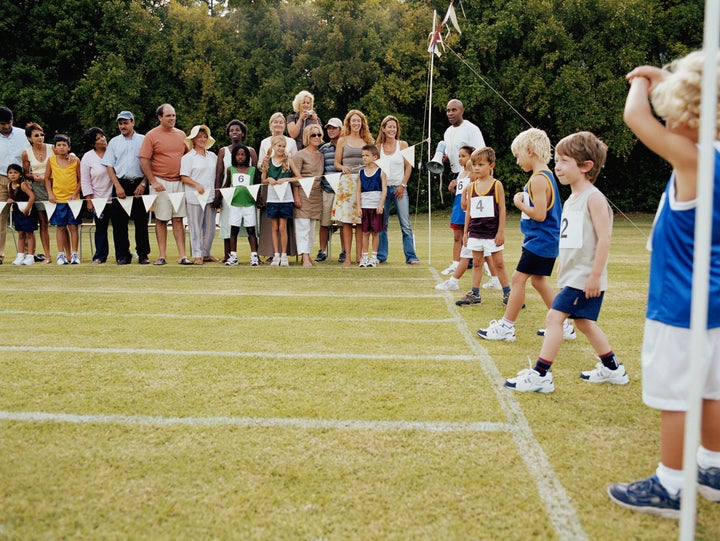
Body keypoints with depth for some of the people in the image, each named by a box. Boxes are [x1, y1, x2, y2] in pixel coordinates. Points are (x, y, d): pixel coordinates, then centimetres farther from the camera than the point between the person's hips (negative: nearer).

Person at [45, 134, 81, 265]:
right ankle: (61, 254, 12)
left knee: (73, 226, 0)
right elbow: (47, 178, 9)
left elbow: (80, 179, 3)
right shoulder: (51, 160, 2)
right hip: (57, 199, 1)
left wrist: (75, 193, -8)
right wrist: (50, 194, 0)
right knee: (61, 227, 5)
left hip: (73, 199, -1)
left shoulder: (75, 161, -1)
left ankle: (74, 254, 7)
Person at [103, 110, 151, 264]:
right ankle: (123, 255, 7)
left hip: (139, 184, -2)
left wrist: (143, 184, -7)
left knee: (141, 221, 0)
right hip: (120, 184, 2)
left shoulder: (143, 140, 7)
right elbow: (109, 166, 7)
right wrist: (118, 186, -4)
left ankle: (143, 254, 7)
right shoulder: (114, 142, 12)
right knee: (119, 221, 0)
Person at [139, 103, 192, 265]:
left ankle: (182, 255, 3)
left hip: (179, 182, 4)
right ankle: (162, 255, 8)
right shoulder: (151, 135, -3)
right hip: (160, 183, -3)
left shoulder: (181, 134, 11)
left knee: (178, 219, 3)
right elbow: (144, 161, -6)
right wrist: (153, 182, -11)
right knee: (161, 220, 2)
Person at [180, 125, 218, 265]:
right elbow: (184, 177, -5)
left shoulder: (213, 156, 15)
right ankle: (197, 255, 6)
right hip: (194, 197, -5)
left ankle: (206, 253, 18)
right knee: (196, 226, -1)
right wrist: (196, 185, -18)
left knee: (210, 227, 7)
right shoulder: (188, 157, 1)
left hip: (211, 196, 5)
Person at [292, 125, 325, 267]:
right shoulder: (300, 155, -4)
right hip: (303, 194, -7)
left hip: (317, 195, 7)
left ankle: (308, 254, 15)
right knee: (303, 226, -10)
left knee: (312, 227, 9)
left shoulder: (321, 156, 16)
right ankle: (305, 258, -13)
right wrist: (296, 197, -15)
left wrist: (322, 191, 14)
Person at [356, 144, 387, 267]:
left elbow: (384, 189, -5)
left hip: (377, 206, -2)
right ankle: (364, 257, 10)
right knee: (365, 232, 4)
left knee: (375, 232, 3)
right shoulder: (361, 172, 8)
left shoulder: (380, 172, -1)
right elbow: (358, 191, 7)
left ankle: (374, 257, 12)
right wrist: (358, 206, -1)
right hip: (364, 206, 2)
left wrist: (381, 204, -14)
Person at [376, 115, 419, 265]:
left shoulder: (403, 145, 3)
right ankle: (381, 255, 13)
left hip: (399, 188, -1)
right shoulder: (378, 147, 6)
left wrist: (403, 185, -6)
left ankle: (411, 256, -1)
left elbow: (408, 167, 2)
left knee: (405, 225, -4)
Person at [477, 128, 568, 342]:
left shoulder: (538, 179, -19)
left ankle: (507, 326, 3)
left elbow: (539, 215, -24)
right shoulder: (546, 175, 13)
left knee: (518, 278, -4)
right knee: (538, 280, 16)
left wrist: (519, 203, -13)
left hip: (539, 241, -10)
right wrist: (524, 200, 9)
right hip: (546, 241, 10)